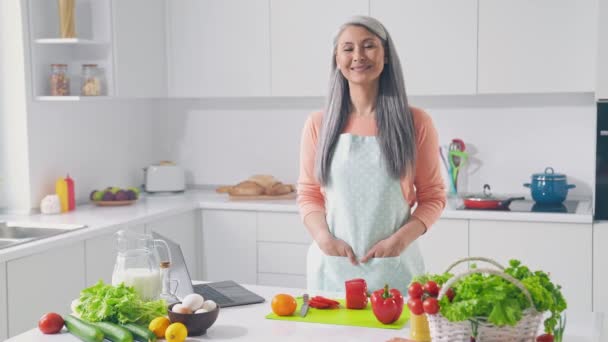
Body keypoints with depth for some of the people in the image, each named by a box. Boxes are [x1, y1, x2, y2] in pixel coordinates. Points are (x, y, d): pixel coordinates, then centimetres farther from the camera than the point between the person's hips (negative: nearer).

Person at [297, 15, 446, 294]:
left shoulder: (416, 122, 0)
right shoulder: (319, 124, 4)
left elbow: (432, 196, 3)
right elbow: (308, 195, 7)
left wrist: (402, 238, -12)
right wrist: (324, 238, -10)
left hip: (393, 266, -1)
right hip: (332, 265, 1)